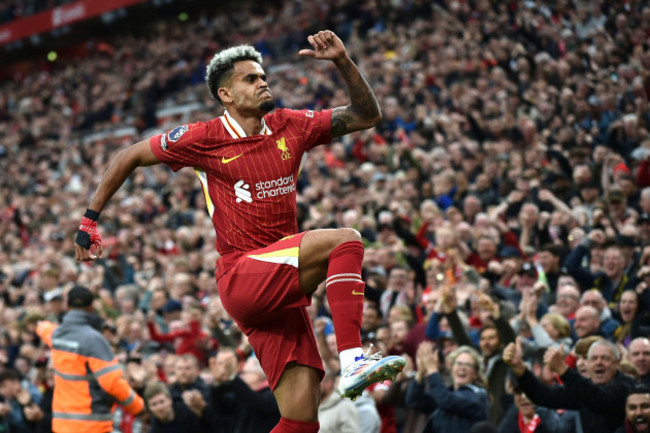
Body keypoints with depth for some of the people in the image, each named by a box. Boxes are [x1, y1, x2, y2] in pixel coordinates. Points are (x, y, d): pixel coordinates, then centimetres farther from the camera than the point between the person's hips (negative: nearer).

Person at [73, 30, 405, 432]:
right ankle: (353, 361, -33)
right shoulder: (204, 138, -2)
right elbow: (128, 158, 9)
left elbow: (367, 115, 13)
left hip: (282, 288, 5)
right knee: (344, 240, -25)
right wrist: (90, 220, 9)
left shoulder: (290, 127, 10)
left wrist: (343, 62, -1)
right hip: (242, 280, -5)